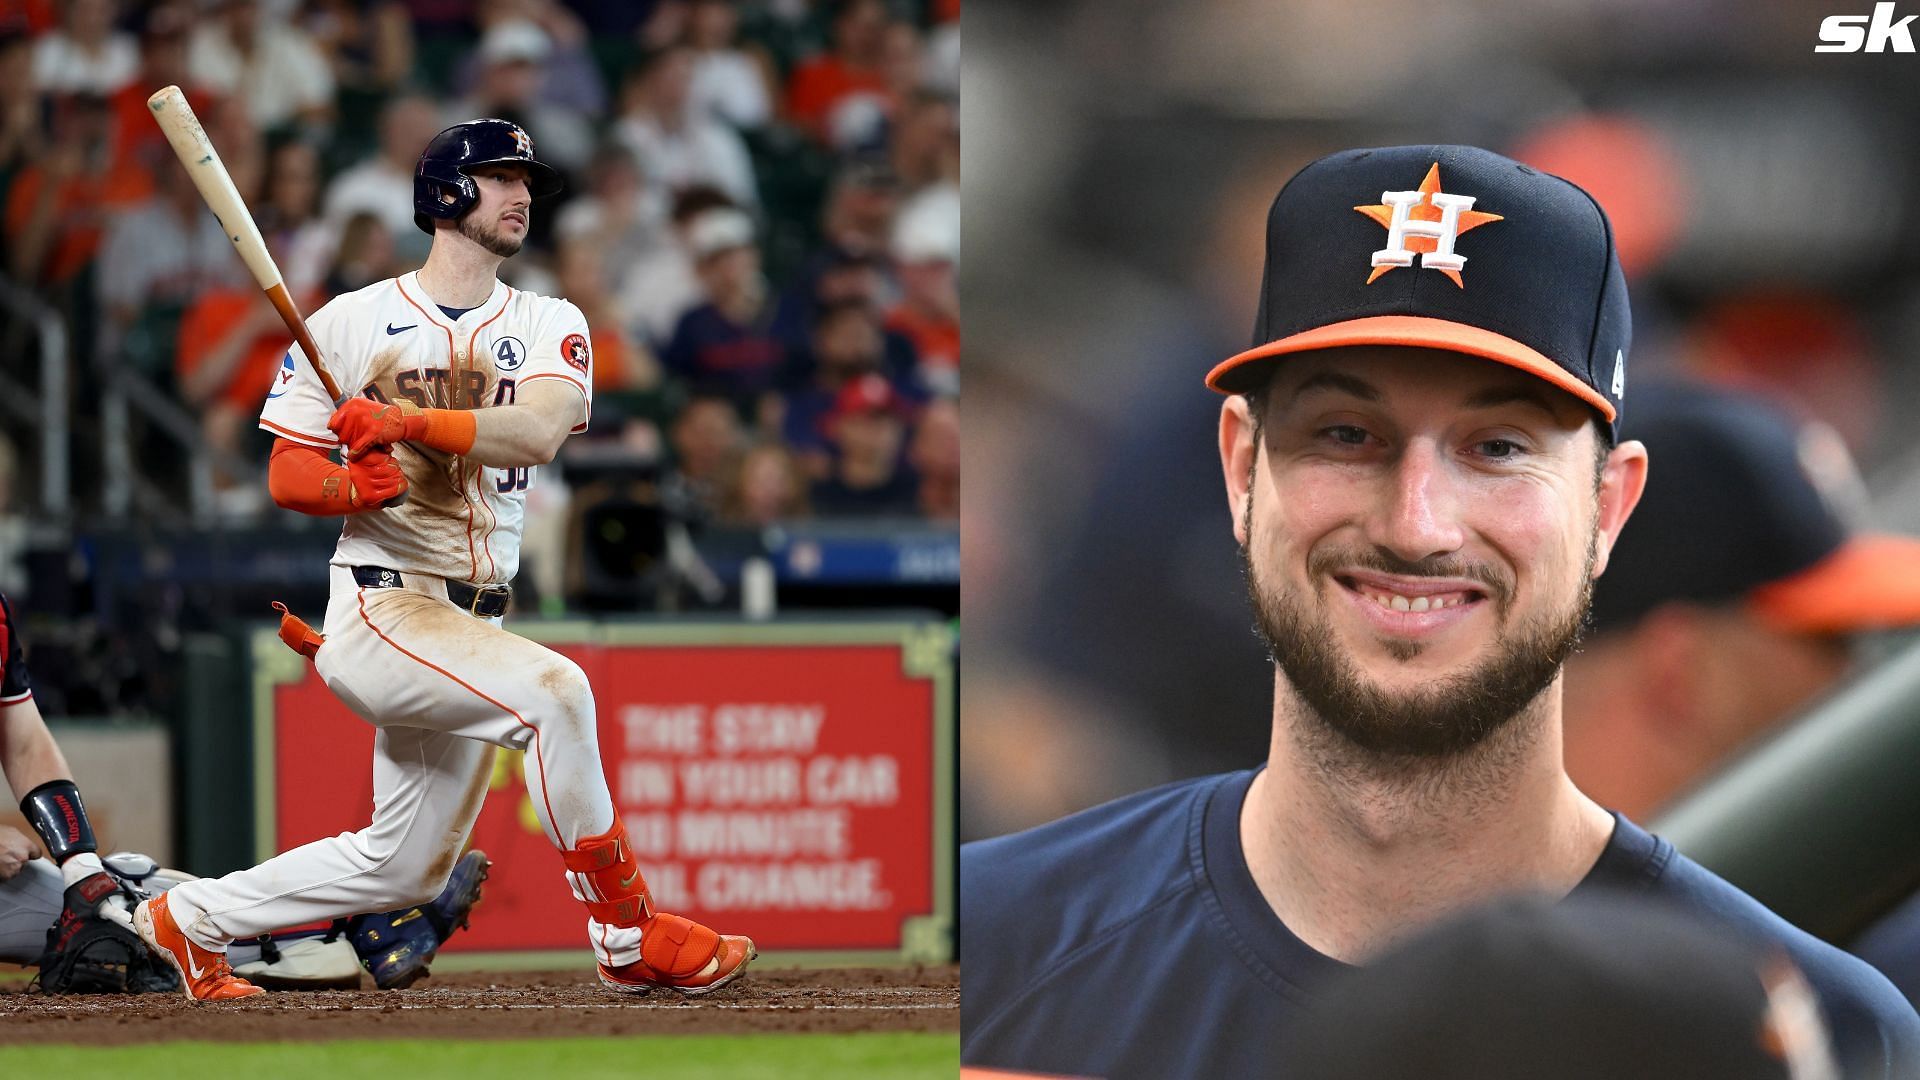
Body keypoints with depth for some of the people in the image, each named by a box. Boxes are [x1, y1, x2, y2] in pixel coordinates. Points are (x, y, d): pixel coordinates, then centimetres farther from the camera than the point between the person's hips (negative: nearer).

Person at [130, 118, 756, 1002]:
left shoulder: (549, 329, 7)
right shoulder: (350, 322, 0)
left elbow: (538, 432, -14)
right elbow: (286, 476, 1)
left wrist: (406, 421, -28)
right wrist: (354, 484, -21)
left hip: (471, 623, 6)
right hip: (381, 608, -6)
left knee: (404, 866, 13)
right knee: (551, 687, -30)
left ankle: (190, 917, 31)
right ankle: (629, 939, -23)